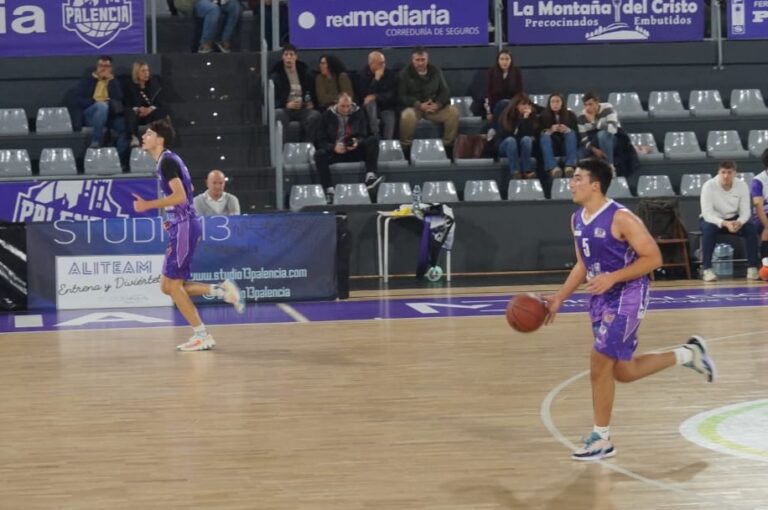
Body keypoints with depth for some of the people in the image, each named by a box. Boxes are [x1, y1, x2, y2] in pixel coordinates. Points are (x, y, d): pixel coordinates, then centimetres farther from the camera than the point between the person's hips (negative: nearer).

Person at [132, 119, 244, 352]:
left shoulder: (167, 161, -13)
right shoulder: (168, 160, 18)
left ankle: (202, 336, -3)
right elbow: (184, 192, 29)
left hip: (184, 227, -10)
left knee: (173, 284, -6)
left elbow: (180, 196, -23)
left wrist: (148, 205, -19)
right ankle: (221, 290, 7)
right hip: (181, 226, 10)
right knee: (168, 286, 9)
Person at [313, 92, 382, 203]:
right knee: (319, 154, -33)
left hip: (354, 151, 1)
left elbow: (363, 135, 4)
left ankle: (370, 177, -38)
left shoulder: (358, 113, 3)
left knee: (373, 140, -23)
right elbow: (321, 140, -4)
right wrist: (334, 147, -24)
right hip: (334, 151, -1)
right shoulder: (327, 115, -1)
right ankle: (329, 191, -39)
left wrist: (357, 143, -20)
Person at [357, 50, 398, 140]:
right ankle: (374, 138, -36)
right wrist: (376, 79, -22)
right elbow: (365, 95, -18)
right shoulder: (363, 75, -6)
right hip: (371, 107, -1)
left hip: (387, 108, 1)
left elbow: (392, 95, -7)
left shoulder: (390, 74, -1)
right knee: (371, 103, -35)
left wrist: (375, 97, -19)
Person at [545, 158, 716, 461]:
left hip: (627, 296, -8)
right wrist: (559, 299, 6)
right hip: (601, 297, 8)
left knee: (600, 364, -11)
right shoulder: (577, 219, 5)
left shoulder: (621, 218, -19)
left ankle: (602, 440, 3)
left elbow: (653, 258, -18)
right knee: (623, 372, 14)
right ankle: (688, 354, 34)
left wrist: (612, 278, -26)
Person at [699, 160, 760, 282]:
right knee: (709, 228, -37)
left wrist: (739, 222, -38)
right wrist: (725, 223, -45)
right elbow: (707, 213, -28)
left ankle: (752, 268, -18)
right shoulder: (709, 186, -23)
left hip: (734, 220, 3)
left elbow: (745, 211, -14)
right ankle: (706, 269, -30)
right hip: (712, 219, -3)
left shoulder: (742, 186, -14)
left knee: (751, 228, -25)